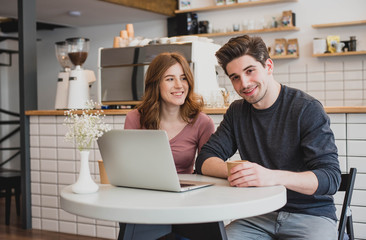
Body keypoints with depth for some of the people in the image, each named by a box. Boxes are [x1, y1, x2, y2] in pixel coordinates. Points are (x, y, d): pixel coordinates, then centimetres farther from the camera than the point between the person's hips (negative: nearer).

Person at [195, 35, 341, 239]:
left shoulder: (307, 109, -9)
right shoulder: (237, 112, 9)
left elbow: (331, 177, -17)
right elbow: (205, 160, 3)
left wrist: (273, 176, -35)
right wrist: (233, 170, -21)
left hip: (311, 215, -3)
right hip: (260, 217, 4)